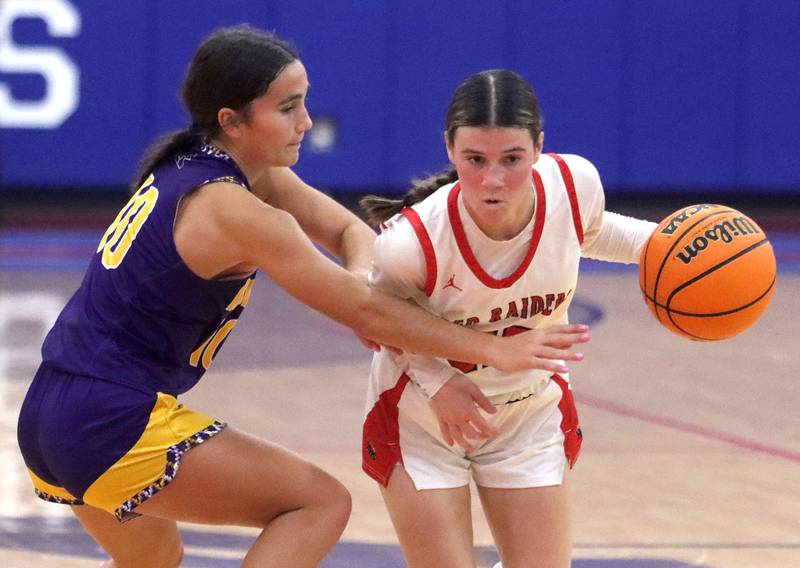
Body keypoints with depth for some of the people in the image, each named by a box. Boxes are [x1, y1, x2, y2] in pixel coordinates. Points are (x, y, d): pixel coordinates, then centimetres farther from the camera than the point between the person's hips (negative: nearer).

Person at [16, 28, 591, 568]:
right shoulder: (234, 210, -18)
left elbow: (348, 229, 15)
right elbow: (364, 312, -16)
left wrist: (359, 278, -8)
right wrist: (493, 349, -11)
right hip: (117, 427, -10)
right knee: (322, 503, -7)